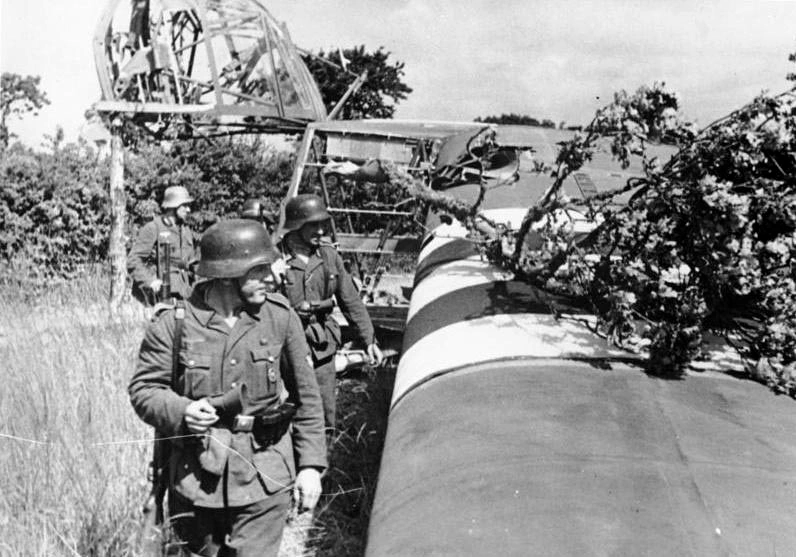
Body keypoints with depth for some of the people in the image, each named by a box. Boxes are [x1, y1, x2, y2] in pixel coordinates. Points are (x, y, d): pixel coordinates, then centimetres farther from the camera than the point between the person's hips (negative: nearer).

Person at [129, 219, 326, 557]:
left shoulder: (280, 316, -5)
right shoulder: (174, 324, -9)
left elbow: (306, 397, 1)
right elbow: (142, 389, -1)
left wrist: (310, 465, 0)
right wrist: (180, 410, -21)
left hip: (264, 477, 0)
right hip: (196, 476, 1)